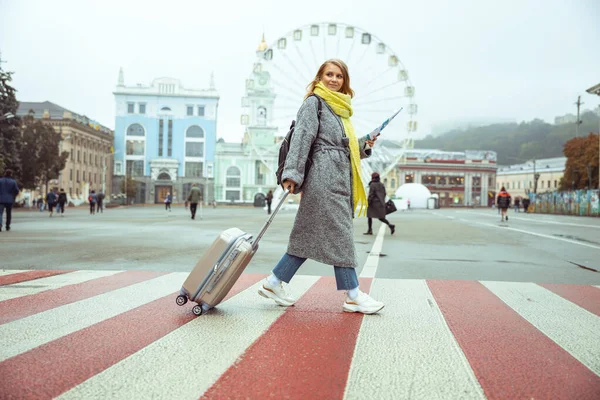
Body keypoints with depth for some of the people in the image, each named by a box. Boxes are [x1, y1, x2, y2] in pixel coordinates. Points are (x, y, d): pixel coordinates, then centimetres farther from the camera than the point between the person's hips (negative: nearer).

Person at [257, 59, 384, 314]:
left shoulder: (340, 107, 25)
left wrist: (364, 145, 12)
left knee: (312, 234, 8)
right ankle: (353, 296, 1)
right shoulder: (314, 102, -1)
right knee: (339, 233, -6)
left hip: (340, 177, 9)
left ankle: (274, 283, 15)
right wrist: (292, 173, -22)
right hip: (324, 176, -9)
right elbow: (301, 138, -13)